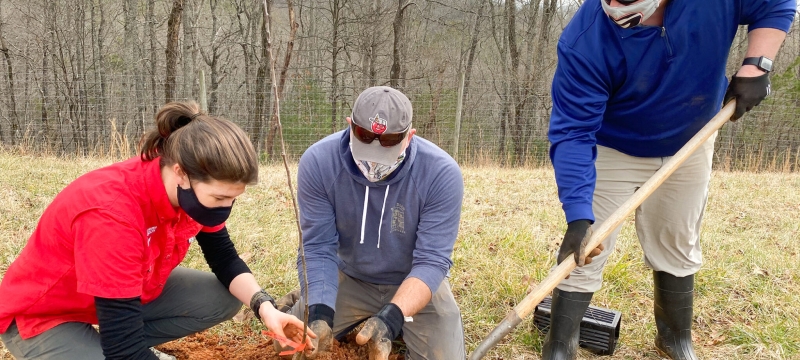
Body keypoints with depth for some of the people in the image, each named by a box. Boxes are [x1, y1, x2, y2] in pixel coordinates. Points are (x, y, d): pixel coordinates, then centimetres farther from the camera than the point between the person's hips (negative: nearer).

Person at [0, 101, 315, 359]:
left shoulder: (197, 188, -17)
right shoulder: (110, 211, -38)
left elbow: (225, 259, -5)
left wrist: (265, 307, -22)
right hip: (42, 315, -7)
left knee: (225, 299, -6)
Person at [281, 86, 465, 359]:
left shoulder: (442, 173, -28)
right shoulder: (318, 162, -23)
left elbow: (431, 260, -28)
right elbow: (317, 249, -21)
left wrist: (392, 317, -44)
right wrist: (320, 312, -38)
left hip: (415, 283, -1)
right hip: (349, 278, 1)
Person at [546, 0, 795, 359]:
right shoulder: (585, 40, -34)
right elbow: (572, 132, -35)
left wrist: (756, 65, -23)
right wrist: (578, 215, -44)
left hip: (688, 145, 3)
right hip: (611, 150, -3)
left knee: (678, 248, 16)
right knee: (584, 253, -7)